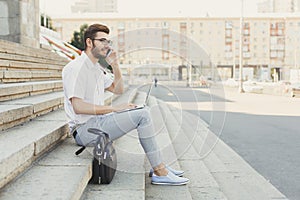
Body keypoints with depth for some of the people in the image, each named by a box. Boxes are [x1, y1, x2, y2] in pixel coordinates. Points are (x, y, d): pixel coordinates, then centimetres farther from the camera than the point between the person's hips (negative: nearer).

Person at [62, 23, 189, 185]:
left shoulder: (96, 68, 19)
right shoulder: (76, 68, -12)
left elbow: (118, 90, 24)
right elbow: (78, 107, -22)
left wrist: (115, 65, 8)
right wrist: (114, 108, -22)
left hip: (97, 122, 10)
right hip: (84, 129, -10)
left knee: (143, 113, 11)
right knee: (142, 115, -17)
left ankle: (158, 166, 8)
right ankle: (160, 172, -11)